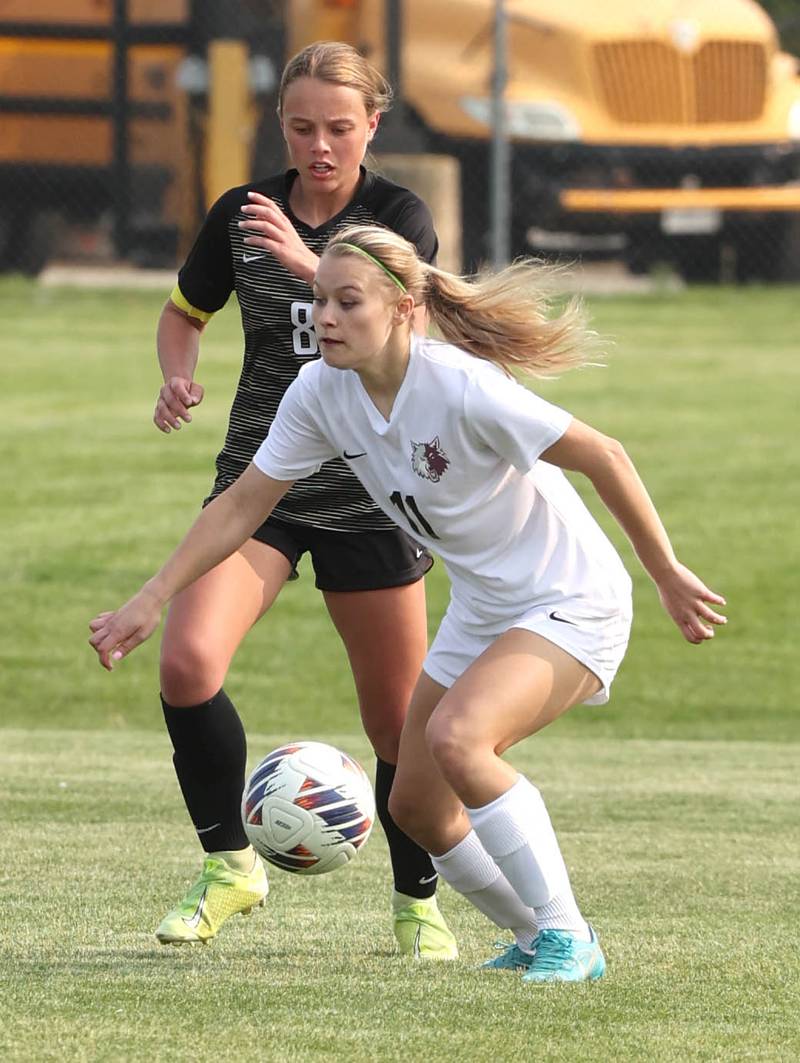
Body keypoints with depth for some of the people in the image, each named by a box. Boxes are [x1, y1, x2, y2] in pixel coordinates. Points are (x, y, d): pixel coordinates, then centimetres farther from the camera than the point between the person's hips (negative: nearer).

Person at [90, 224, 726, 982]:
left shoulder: (463, 388, -29)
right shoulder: (320, 393, -9)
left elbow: (603, 457, -21)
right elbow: (243, 504, -1)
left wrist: (667, 575, -14)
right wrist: (151, 600, -7)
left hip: (569, 602, -8)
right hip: (480, 609, 8)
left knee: (457, 736, -30)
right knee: (417, 807, 7)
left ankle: (568, 938, -20)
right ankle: (537, 938, 30)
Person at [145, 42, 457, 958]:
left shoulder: (399, 218, -4)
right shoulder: (242, 216, 3)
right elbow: (185, 311, 20)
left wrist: (308, 264, -35)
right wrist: (178, 375, -2)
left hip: (371, 493, -1)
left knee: (397, 719, 3)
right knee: (186, 661, -22)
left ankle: (416, 902, 26)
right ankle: (229, 863, -4)